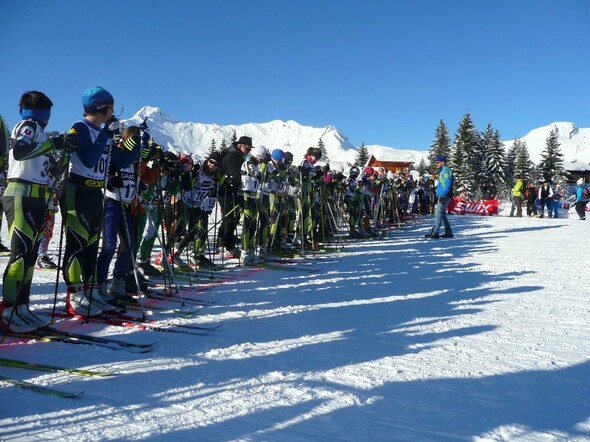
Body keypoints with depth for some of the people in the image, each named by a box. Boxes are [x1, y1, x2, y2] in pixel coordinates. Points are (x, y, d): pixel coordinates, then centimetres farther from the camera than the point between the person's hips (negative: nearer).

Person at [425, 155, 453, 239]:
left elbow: (448, 184, -19)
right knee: (442, 214, 13)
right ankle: (448, 232, 18)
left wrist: (443, 195, -24)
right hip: (441, 196, 11)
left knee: (438, 213, -14)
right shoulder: (442, 171, 21)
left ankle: (435, 232, -17)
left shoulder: (446, 170, -9)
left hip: (444, 196, -11)